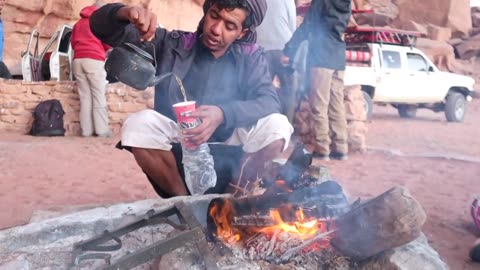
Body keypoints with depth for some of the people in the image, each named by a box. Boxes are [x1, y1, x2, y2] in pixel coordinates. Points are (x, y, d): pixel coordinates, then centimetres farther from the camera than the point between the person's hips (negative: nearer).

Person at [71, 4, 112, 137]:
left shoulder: (78, 23, 26)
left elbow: (73, 43, 23)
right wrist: (103, 50, 23)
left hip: (78, 60, 5)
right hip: (94, 60, -5)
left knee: (85, 97, 1)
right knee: (99, 96, -7)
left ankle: (87, 130, -4)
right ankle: (102, 130, -12)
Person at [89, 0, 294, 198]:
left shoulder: (250, 57, 0)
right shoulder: (171, 45, -1)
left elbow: (269, 101, -16)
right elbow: (102, 27, -4)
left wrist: (223, 114, -36)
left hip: (227, 148, 0)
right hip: (177, 149, 0)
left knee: (277, 125, -24)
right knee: (138, 125, -27)